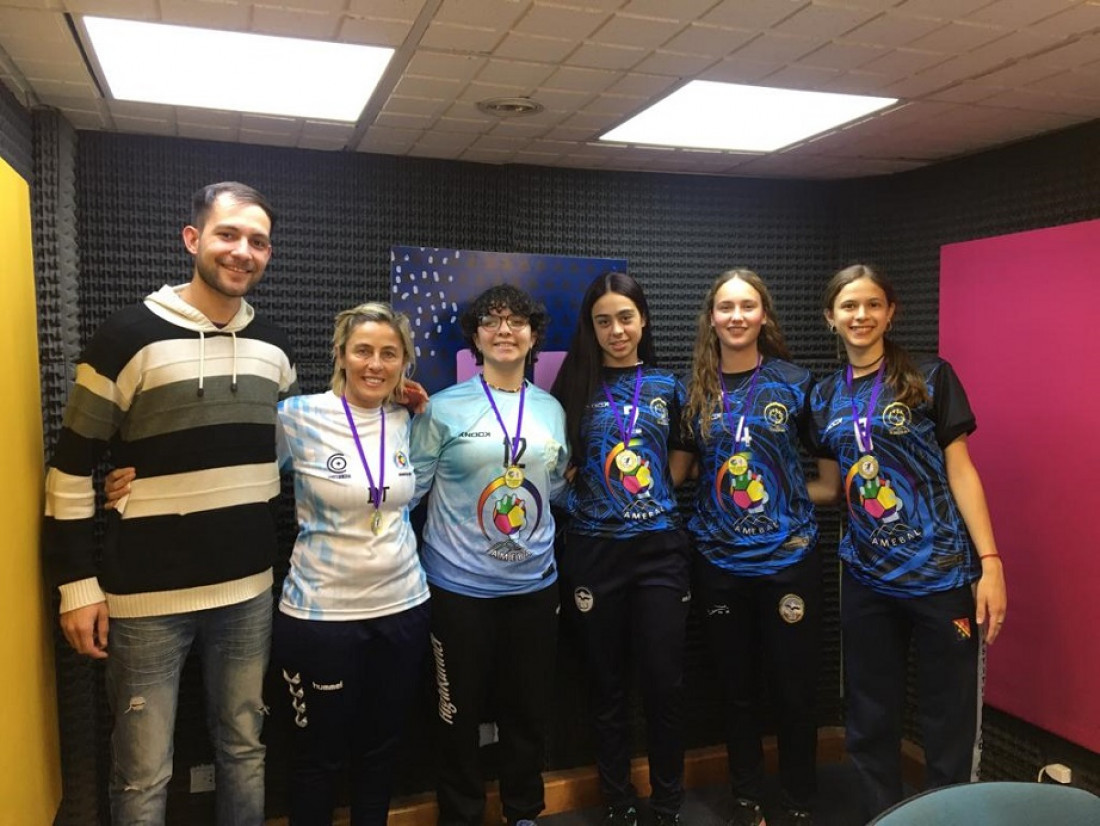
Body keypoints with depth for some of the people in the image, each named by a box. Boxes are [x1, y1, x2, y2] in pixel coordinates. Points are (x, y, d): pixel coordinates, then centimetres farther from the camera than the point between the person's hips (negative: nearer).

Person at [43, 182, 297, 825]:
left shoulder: (273, 346, 4)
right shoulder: (129, 336, -11)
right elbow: (73, 466, -7)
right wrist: (78, 582, -7)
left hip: (249, 589, 5)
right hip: (147, 597, -4)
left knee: (245, 748, 18)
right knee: (143, 774, 9)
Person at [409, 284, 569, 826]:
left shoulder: (552, 410, 5)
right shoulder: (443, 408, -8)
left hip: (535, 582, 4)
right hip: (460, 585, -4)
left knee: (528, 709, 17)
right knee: (460, 711, 10)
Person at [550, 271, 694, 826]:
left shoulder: (668, 387, 6)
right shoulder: (575, 385, 1)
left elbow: (679, 463, 13)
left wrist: (653, 502, 3)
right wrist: (594, 500, -5)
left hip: (660, 547, 1)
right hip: (594, 551, -1)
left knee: (665, 682, 5)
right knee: (608, 685, 11)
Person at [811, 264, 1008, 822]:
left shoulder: (931, 378, -3)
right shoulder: (826, 397, 9)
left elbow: (959, 470, -6)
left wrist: (990, 561, -11)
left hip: (942, 574, -4)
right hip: (866, 578, 4)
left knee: (948, 718, 7)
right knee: (869, 718, 14)